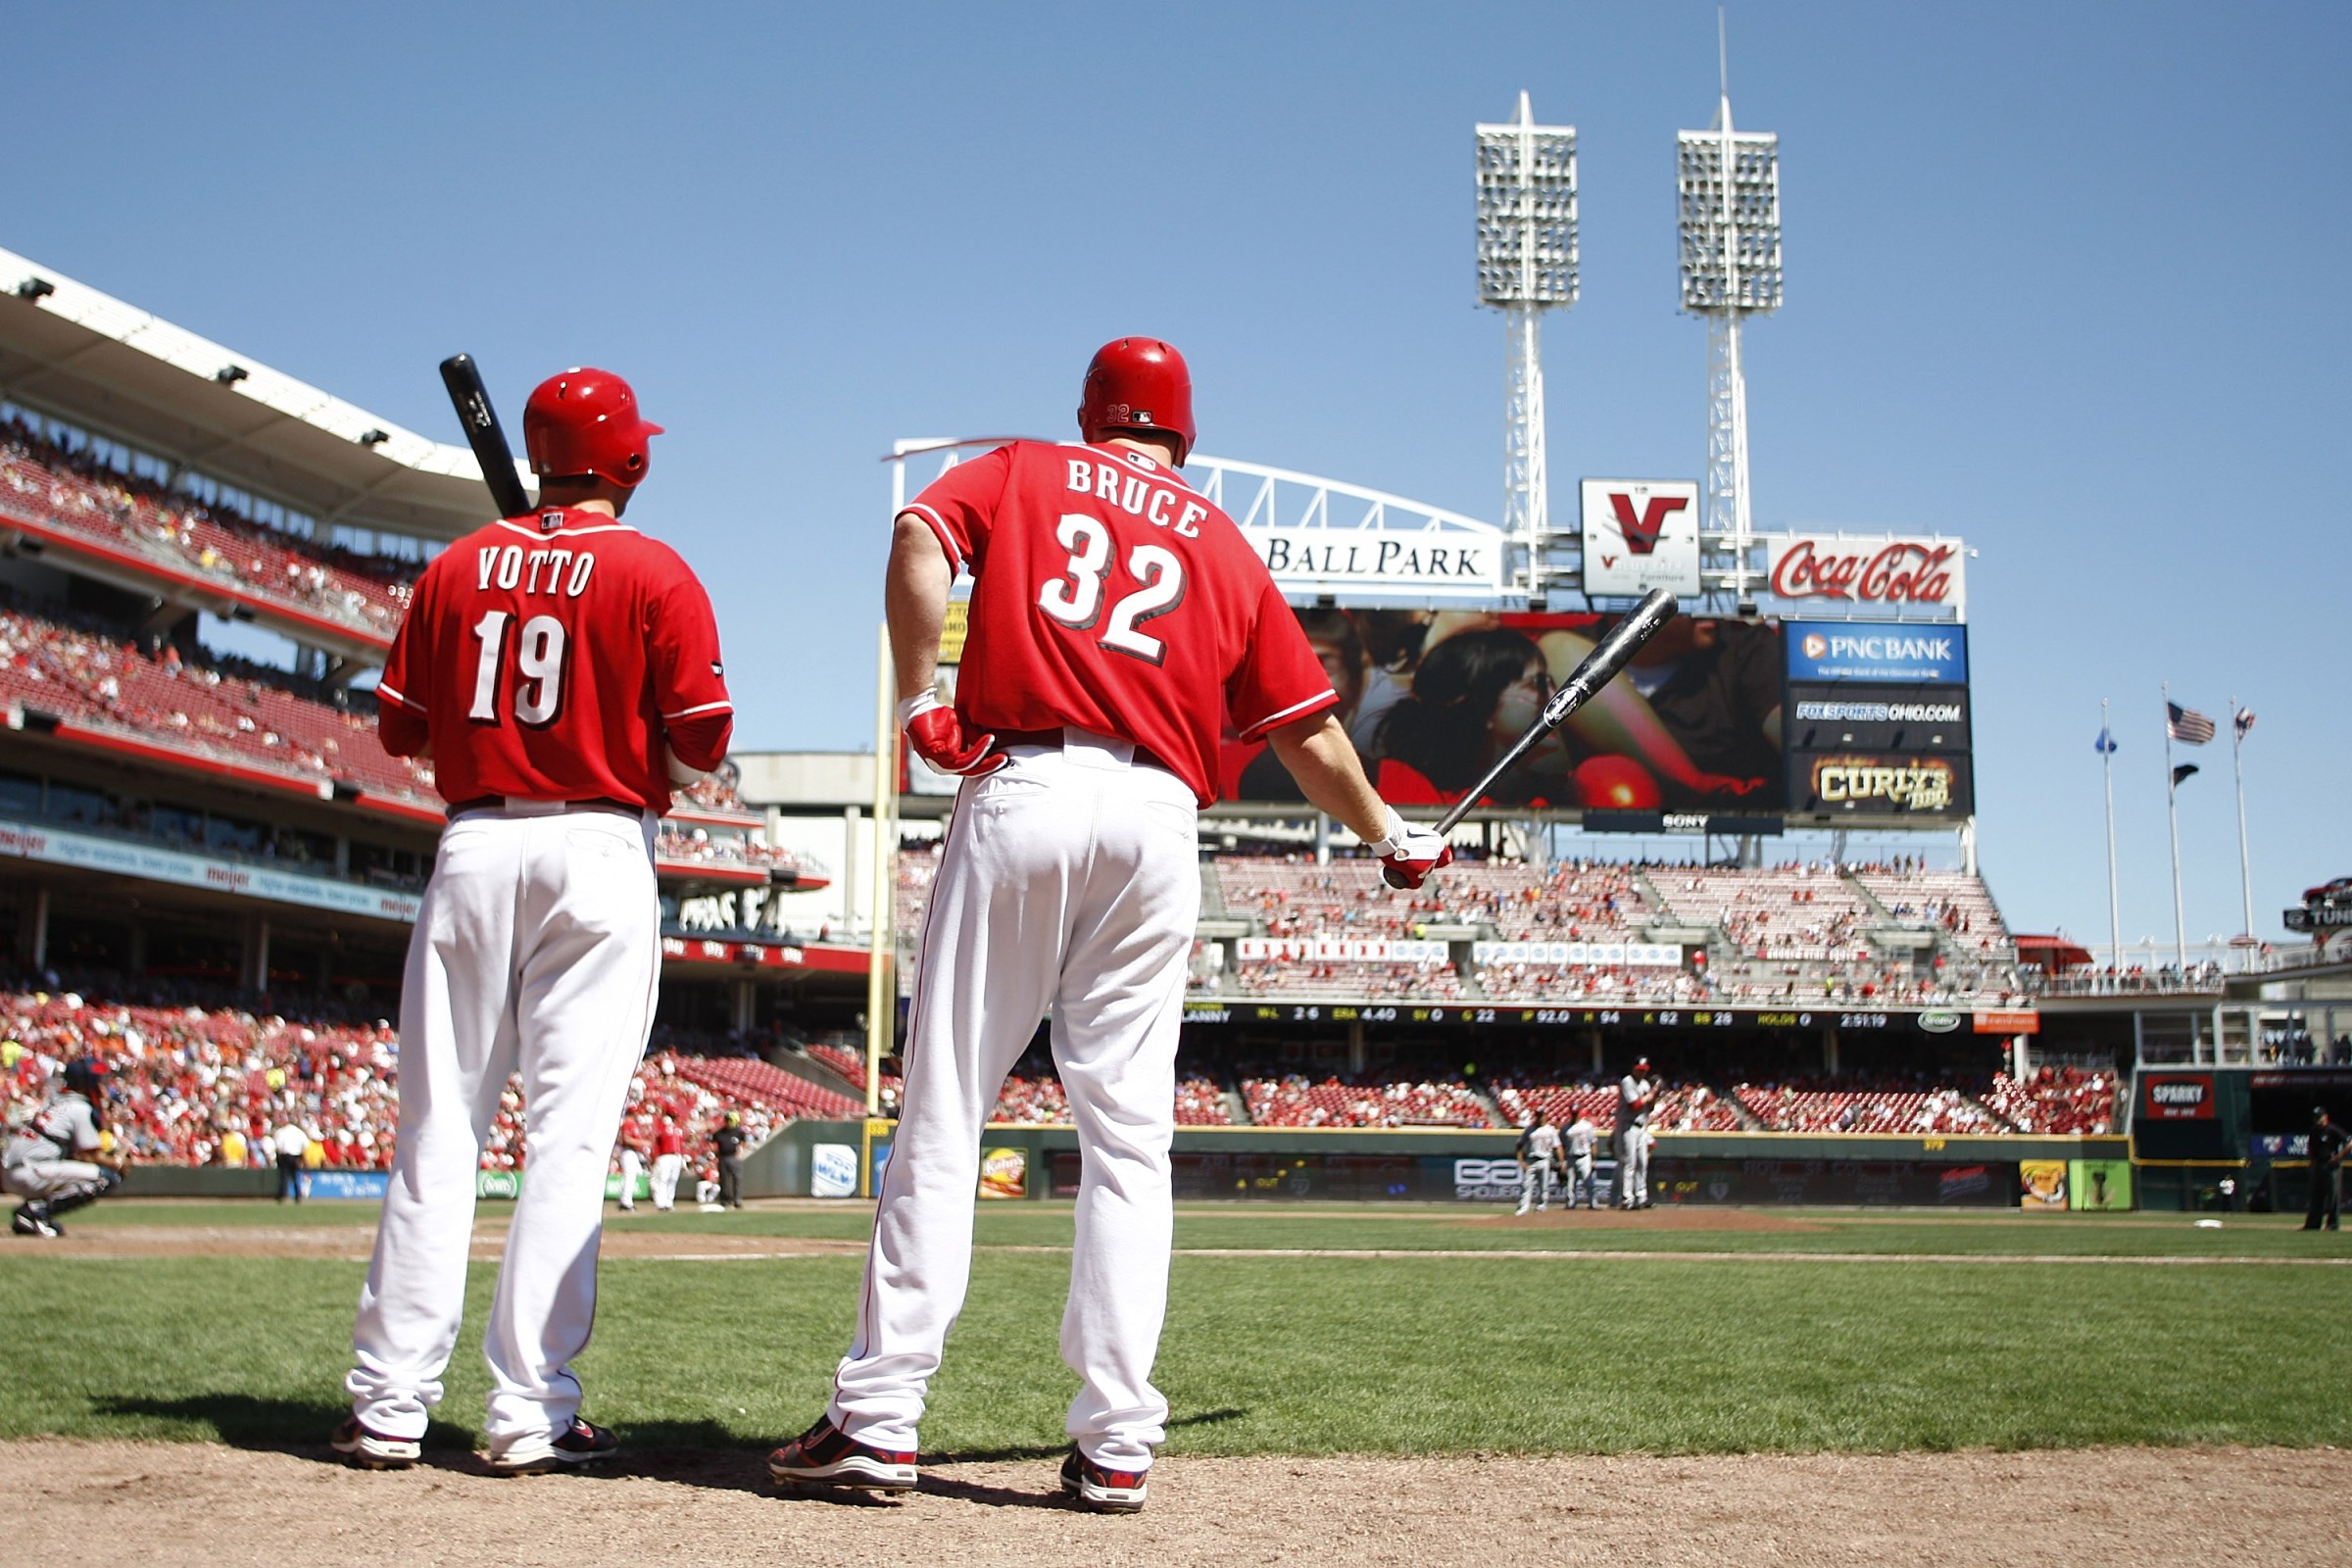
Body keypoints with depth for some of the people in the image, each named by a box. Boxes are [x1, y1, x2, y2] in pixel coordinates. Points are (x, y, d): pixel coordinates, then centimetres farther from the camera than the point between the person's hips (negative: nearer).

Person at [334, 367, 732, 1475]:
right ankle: (532, 1412, -2)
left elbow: (400, 727, 9)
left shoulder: (457, 567, 8)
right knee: (568, 1134, -2)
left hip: (473, 844, 3)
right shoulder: (655, 575, -2)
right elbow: (702, 743, -6)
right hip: (599, 853, -3)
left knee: (436, 1129, 6)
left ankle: (390, 1405, 8)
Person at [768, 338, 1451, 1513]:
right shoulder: (1223, 545, 20)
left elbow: (920, 541, -6)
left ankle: (878, 1418, -2)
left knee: (942, 1117, -1)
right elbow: (1309, 731, 20)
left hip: (1020, 794, -1)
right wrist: (1387, 834, 35)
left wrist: (919, 701, -4)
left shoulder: (1017, 472, 17)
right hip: (1157, 818, 2)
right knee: (1129, 1138, 4)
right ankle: (1116, 1443, 3)